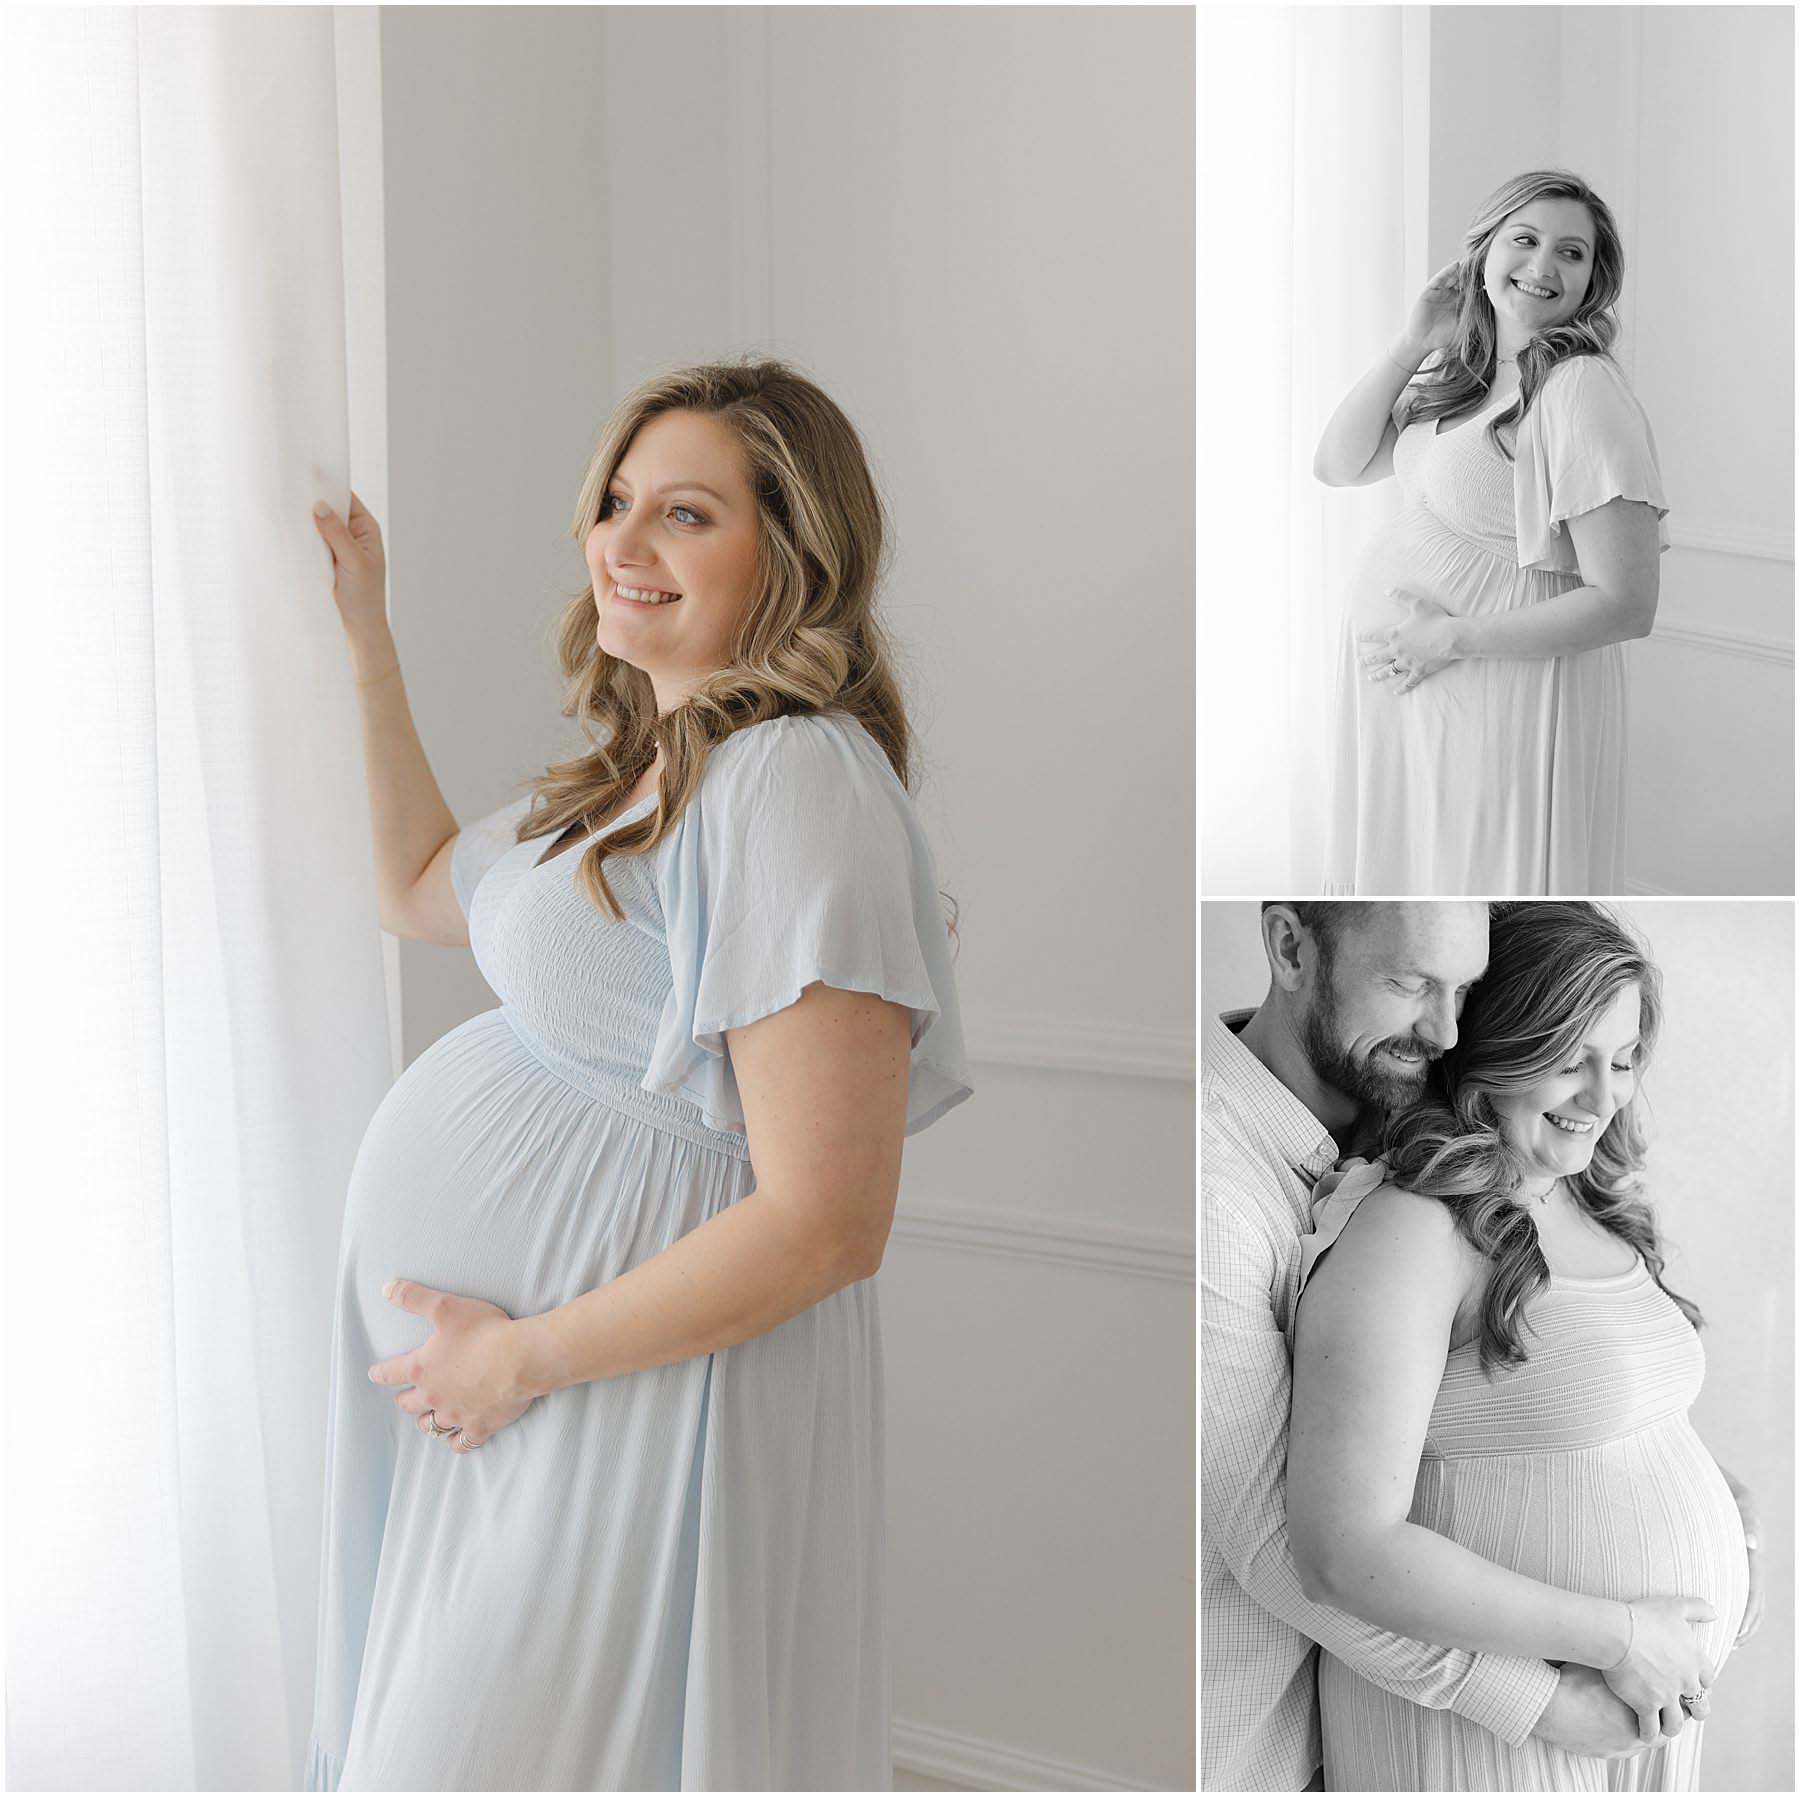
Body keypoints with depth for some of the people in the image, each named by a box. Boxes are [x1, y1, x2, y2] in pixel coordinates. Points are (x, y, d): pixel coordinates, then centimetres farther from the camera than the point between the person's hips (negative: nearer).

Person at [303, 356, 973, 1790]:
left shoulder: (799, 781, -22)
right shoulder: (644, 773, 9)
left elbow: (825, 1224, -27)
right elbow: (421, 892, 25)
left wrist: (524, 1357, -18)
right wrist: (367, 642, 18)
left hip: (637, 1388, -9)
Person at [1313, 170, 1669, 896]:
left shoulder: (1582, 388, -18)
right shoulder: (1456, 371, 6)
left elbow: (1626, 604, -21)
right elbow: (1338, 464, 4)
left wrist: (1450, 638, -20)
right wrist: (1411, 345, -4)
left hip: (1510, 689, -8)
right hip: (1404, 689, 8)